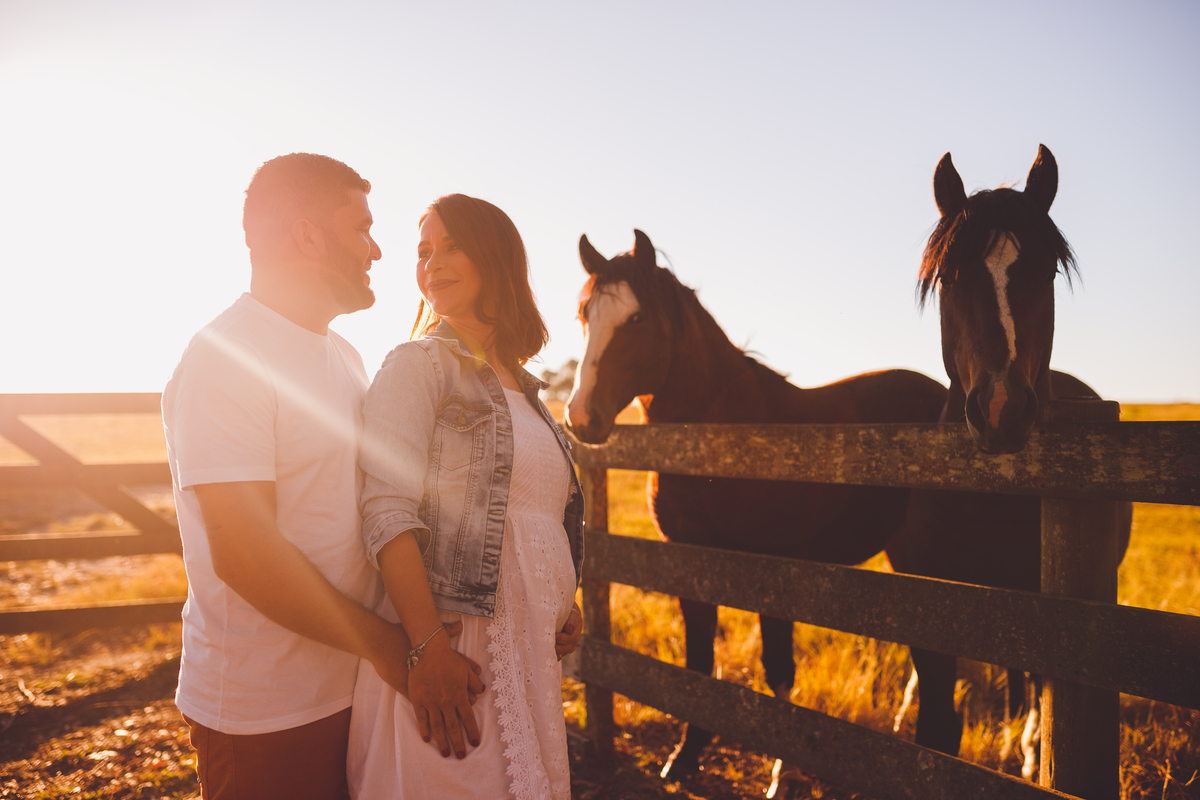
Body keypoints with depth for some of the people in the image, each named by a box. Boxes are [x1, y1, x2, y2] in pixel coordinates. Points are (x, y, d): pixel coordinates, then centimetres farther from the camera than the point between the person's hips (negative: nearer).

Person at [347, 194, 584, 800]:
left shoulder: (522, 389, 16)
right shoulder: (417, 365, -4)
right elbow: (388, 513, -15)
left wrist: (564, 603, 8)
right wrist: (428, 648, -24)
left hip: (531, 654, 7)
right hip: (446, 647, -7)